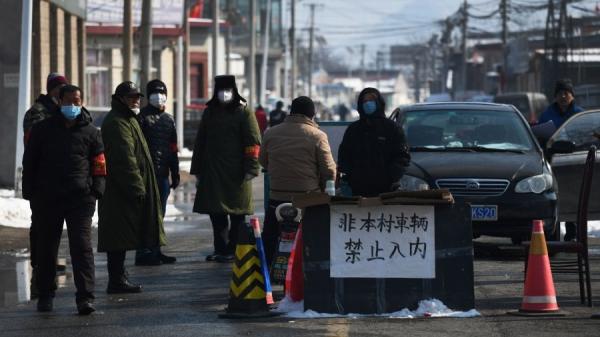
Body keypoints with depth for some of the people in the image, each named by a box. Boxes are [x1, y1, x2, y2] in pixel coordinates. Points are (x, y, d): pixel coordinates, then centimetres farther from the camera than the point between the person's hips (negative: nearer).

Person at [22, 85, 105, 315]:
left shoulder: (90, 132, 9)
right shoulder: (43, 129, 7)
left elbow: (99, 165, 11)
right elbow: (29, 163, 9)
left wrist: (96, 190, -3)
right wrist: (30, 193, 2)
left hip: (80, 198, -1)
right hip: (47, 198, 1)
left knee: (82, 246, -10)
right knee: (46, 247, 9)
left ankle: (85, 298, -14)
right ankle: (45, 295, 22)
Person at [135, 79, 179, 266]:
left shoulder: (168, 120, 18)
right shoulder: (142, 117, -4)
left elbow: (173, 149, 22)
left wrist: (175, 173, 18)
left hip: (163, 174, 7)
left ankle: (155, 250, 17)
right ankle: (143, 253, -9)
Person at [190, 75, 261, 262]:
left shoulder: (244, 113, -2)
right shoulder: (209, 113, 13)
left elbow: (253, 143, -7)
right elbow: (200, 142, 17)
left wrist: (250, 170, -13)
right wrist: (197, 170, 13)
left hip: (236, 173, -5)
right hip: (212, 171, 5)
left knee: (237, 214, 0)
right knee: (216, 213, 6)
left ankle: (233, 250, 5)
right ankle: (220, 249, 13)